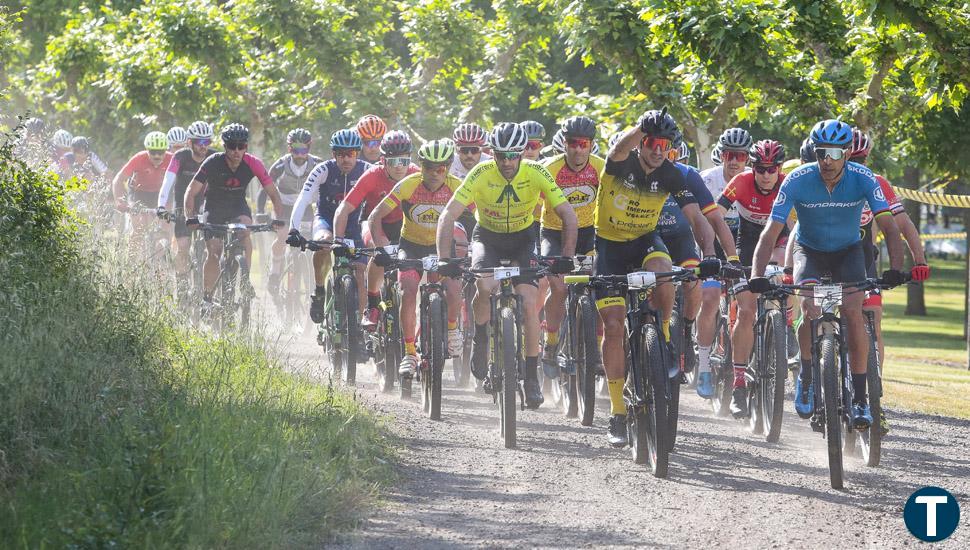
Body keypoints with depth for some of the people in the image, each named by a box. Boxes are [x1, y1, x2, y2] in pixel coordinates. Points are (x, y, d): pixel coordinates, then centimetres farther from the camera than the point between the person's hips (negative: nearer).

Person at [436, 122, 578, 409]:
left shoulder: (536, 173, -23)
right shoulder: (481, 174, -25)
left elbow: (568, 214, -21)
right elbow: (449, 215, -26)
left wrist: (567, 257, -32)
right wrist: (444, 259, -35)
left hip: (522, 238, 1)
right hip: (487, 236, -1)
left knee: (529, 302, -16)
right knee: (486, 287, -30)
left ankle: (532, 377, -6)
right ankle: (480, 338, 0)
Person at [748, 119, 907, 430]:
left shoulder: (863, 179, -23)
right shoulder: (797, 181, -25)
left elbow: (889, 227, -27)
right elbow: (771, 232, -27)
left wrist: (895, 270, -43)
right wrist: (757, 276, -40)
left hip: (848, 251, 0)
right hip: (809, 250, 0)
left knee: (853, 314, -21)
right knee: (811, 311, -25)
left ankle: (859, 397, -13)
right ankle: (806, 378, 1)